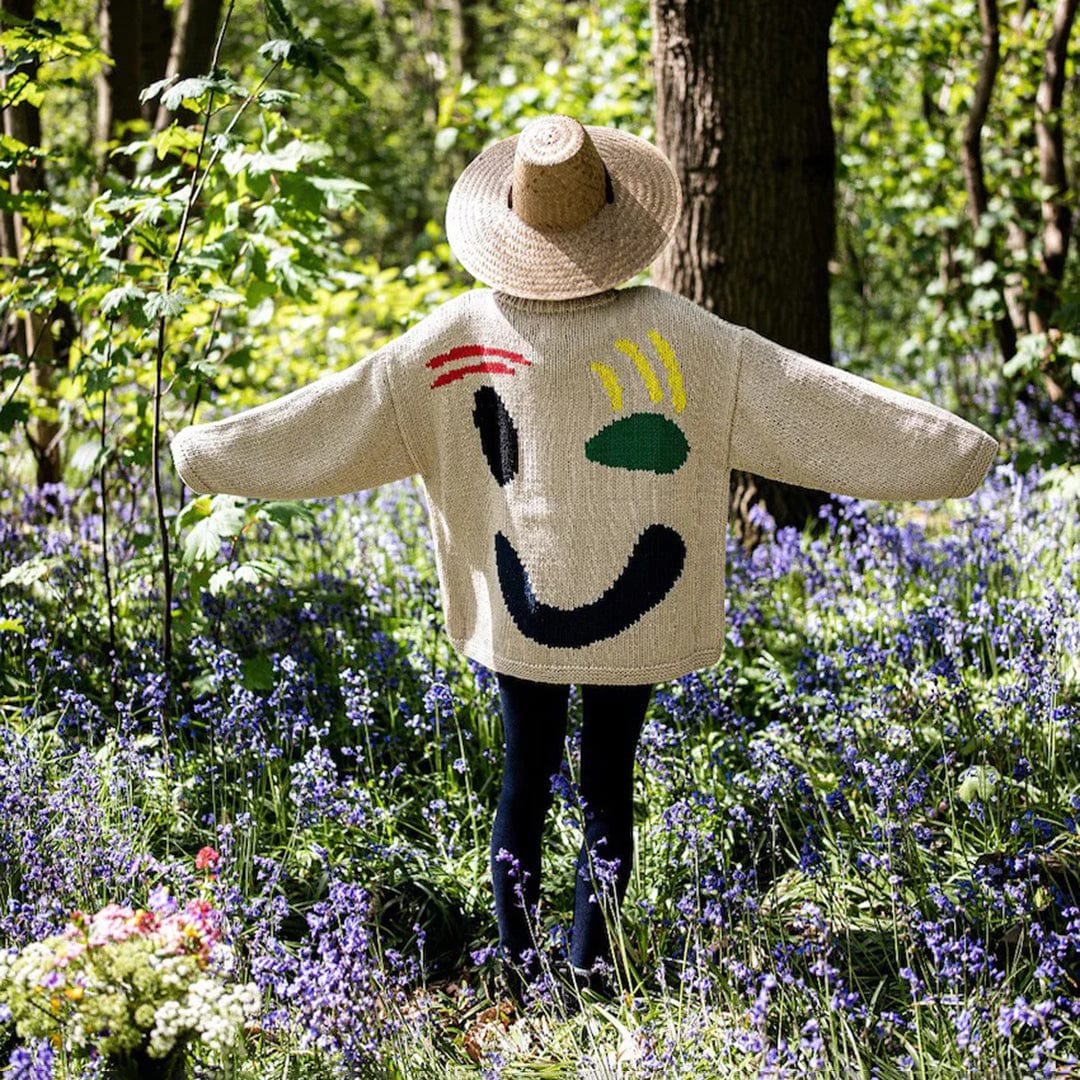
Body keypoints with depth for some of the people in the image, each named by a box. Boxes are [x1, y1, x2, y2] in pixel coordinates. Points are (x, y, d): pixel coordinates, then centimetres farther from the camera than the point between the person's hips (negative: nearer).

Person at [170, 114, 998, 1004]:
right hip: (633, 619, -1)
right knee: (609, 786, 12)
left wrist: (212, 452, 8)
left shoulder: (462, 335, -11)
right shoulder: (674, 335, -14)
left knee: (524, 781, 16)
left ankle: (518, 968, 21)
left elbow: (336, 413, -5)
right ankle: (589, 971, 16)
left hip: (517, 615, 1)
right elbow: (804, 400, -12)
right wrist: (951, 448, -4)